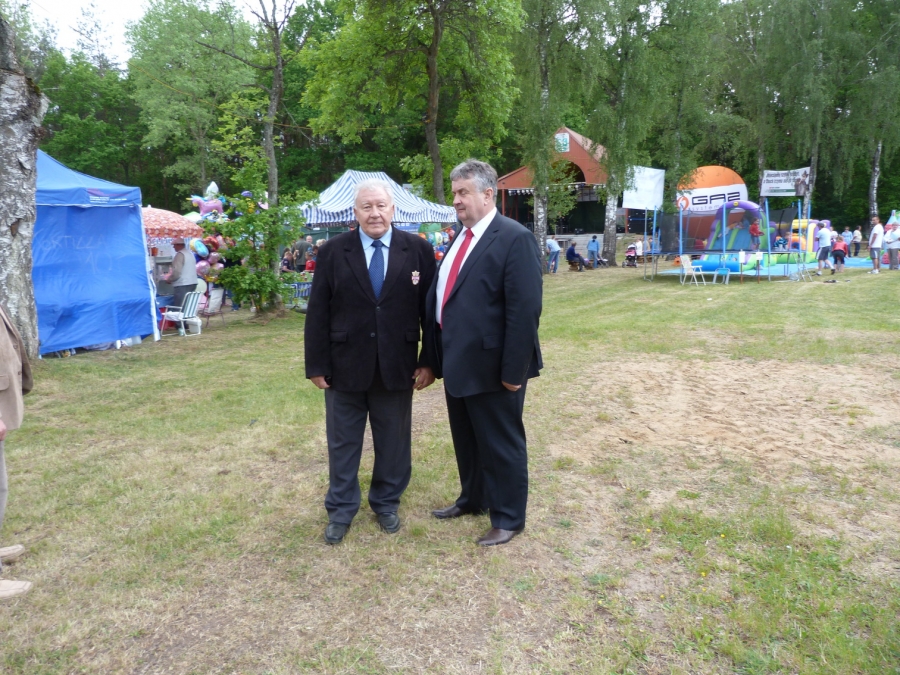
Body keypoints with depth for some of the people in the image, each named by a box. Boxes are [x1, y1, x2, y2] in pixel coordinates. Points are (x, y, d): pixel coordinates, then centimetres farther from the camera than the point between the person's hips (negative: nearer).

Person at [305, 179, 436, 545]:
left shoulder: (418, 250, -2)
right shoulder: (332, 252, -2)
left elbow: (430, 309, 0)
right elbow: (317, 313, -1)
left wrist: (429, 361, -3)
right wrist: (317, 364, -4)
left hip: (397, 366, 0)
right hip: (345, 365, 0)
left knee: (394, 440, 14)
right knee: (342, 442, 13)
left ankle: (386, 501, 35)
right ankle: (341, 508, 31)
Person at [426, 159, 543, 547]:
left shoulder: (514, 238, -15)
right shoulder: (459, 238, 12)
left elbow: (525, 310, -20)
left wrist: (514, 371, -21)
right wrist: (440, 355, 12)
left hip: (490, 365, -8)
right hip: (457, 361, 8)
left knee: (501, 443, 8)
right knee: (466, 439, 22)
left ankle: (508, 519, 25)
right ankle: (472, 499, 42)